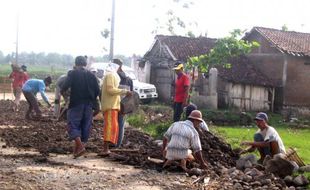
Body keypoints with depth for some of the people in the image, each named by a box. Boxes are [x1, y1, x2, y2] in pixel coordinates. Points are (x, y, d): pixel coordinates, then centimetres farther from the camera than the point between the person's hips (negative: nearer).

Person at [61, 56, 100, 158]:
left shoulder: (72, 73, -4)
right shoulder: (91, 75, 8)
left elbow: (66, 85, -16)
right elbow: (97, 91, 5)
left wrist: (61, 91, 5)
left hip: (76, 104, -4)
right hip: (88, 105, 4)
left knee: (73, 125, -1)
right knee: (85, 127, 10)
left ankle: (80, 146, -20)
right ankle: (76, 149, 13)